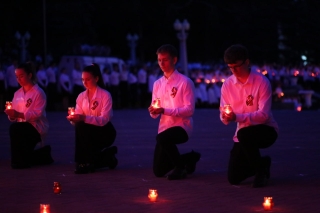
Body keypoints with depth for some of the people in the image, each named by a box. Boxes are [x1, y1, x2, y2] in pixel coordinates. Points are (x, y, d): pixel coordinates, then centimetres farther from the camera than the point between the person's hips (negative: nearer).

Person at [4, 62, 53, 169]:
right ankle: (44, 154, 26)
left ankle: (18, 161, -17)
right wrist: (11, 115, -16)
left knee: (14, 129, -34)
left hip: (36, 127, -8)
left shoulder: (38, 93, -8)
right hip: (22, 128, 8)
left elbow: (37, 114, -19)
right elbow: (14, 117, 9)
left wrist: (19, 114, -31)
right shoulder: (17, 94, 12)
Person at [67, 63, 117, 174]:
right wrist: (73, 118, -27)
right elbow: (79, 120, -1)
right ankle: (107, 156, 11)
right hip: (88, 133, 6)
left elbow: (104, 120, -25)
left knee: (81, 127, -29)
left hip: (105, 132, -6)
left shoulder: (105, 95, -13)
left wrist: (84, 118, -38)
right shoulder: (81, 96, 4)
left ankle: (85, 163, -15)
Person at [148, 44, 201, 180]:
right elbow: (154, 114, 10)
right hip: (164, 127, 7)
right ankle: (189, 158, 32)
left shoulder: (185, 82, -9)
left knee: (163, 138, -39)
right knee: (158, 171, 5)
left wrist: (165, 110, -25)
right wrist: (153, 111, -15)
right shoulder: (157, 84, 10)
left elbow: (189, 110, -17)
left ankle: (180, 166, -12)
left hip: (182, 127, -6)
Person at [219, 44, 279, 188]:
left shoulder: (262, 82, -18)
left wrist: (237, 117, -36)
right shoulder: (228, 84, -4)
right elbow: (224, 118, -3)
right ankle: (261, 163, 27)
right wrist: (225, 116, -29)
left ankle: (261, 169, -13)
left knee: (244, 134, -38)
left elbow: (264, 115, -25)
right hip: (243, 135, 5)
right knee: (233, 178, -3)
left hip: (266, 130, -5)